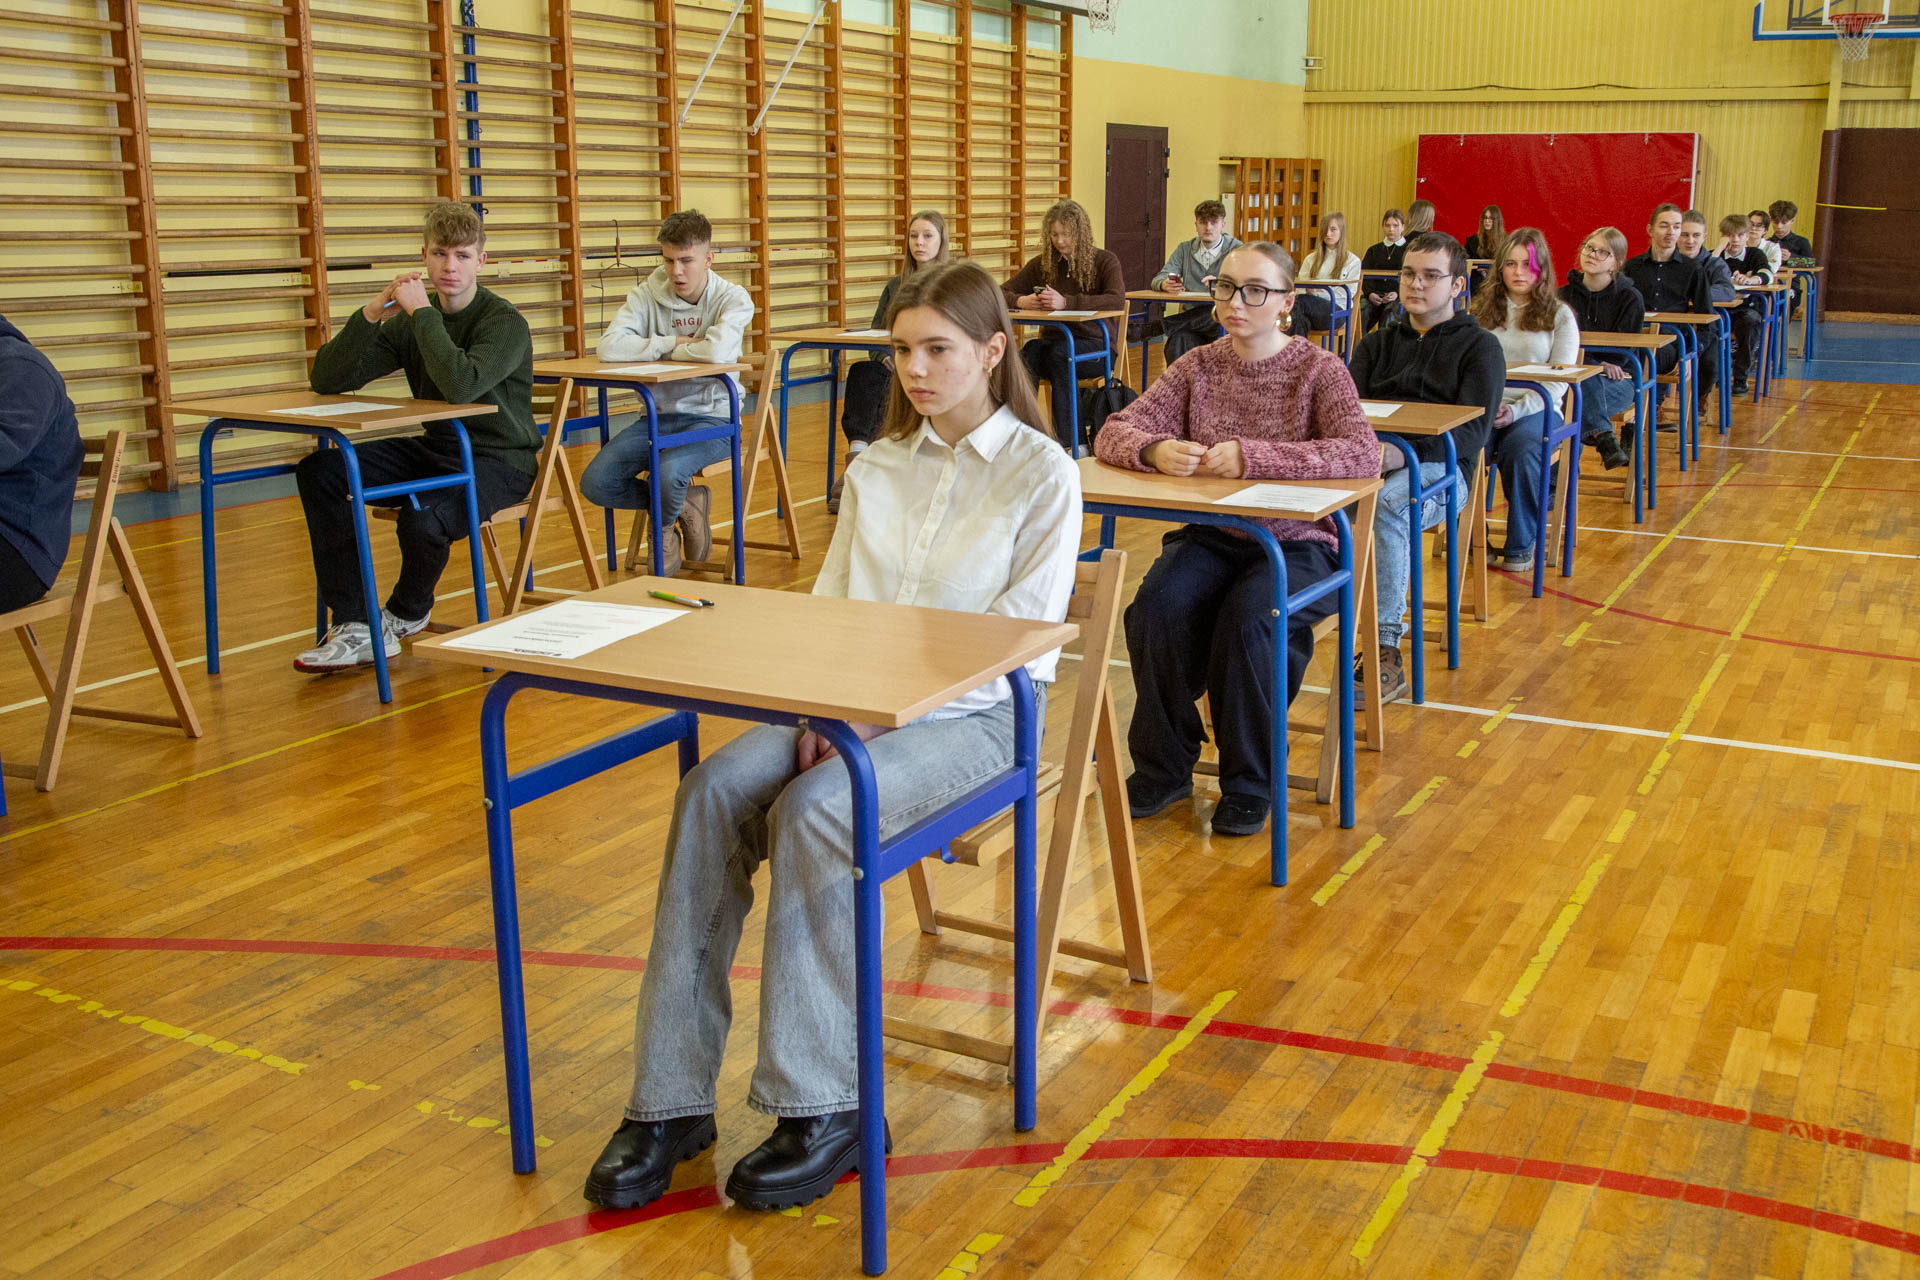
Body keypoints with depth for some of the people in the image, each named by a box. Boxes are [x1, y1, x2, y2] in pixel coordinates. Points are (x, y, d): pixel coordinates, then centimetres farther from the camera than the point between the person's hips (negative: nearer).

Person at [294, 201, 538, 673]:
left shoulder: (505, 321, -13)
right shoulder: (410, 321, 5)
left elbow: (461, 386, -33)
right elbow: (326, 380, 1)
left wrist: (422, 311, -24)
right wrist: (370, 315, -13)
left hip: (499, 461, -6)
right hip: (436, 448, 7)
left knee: (422, 517, -35)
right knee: (318, 470, -12)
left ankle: (406, 614, 2)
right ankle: (353, 626, -14)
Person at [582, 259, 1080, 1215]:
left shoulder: (1042, 474, -2)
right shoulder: (877, 467, 16)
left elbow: (1018, 640, -10)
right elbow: (828, 602, 12)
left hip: (974, 716, -5)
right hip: (855, 703, 5)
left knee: (813, 812, -33)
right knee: (712, 793, -23)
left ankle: (823, 1108, -21)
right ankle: (671, 1099, -19)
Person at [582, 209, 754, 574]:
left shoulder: (733, 298, -6)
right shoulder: (646, 296, 2)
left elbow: (717, 351, -27)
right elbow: (609, 346, -14)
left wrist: (663, 348, -11)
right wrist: (670, 343, -15)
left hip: (712, 417, -4)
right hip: (658, 415, 4)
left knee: (669, 471, -34)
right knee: (595, 482, -17)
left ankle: (664, 529, 5)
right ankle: (684, 504, 9)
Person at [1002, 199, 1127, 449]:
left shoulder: (1105, 261, -2)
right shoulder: (1042, 263, 9)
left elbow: (1117, 300, -22)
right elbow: (1001, 293, 8)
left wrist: (1066, 302, -33)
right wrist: (1020, 301, -18)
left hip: (1092, 343, -3)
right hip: (1052, 339, 3)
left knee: (1060, 355, -37)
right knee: (1024, 356, -32)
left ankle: (1070, 442, -35)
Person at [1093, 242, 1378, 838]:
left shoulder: (1319, 369, -3)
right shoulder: (1198, 366, 7)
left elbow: (1363, 454, -21)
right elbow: (1114, 432, 2)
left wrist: (1252, 457, -30)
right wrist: (1154, 450, -23)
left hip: (1295, 545, -3)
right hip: (1210, 537, 3)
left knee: (1246, 619, -32)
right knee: (1156, 608, -26)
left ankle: (1250, 783, -10)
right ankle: (1165, 766, -6)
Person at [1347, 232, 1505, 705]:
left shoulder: (1480, 347, 12)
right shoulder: (1378, 342, 28)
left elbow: (1475, 430, -4)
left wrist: (1406, 452, -22)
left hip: (1439, 469, -3)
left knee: (1387, 505, -39)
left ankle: (1387, 648, -39)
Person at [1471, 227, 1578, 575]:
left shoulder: (1559, 315, 9)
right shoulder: (1481, 310, 16)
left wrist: (1517, 410, -17)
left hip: (1536, 408, -1)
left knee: (1520, 448, -36)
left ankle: (1520, 545, -18)